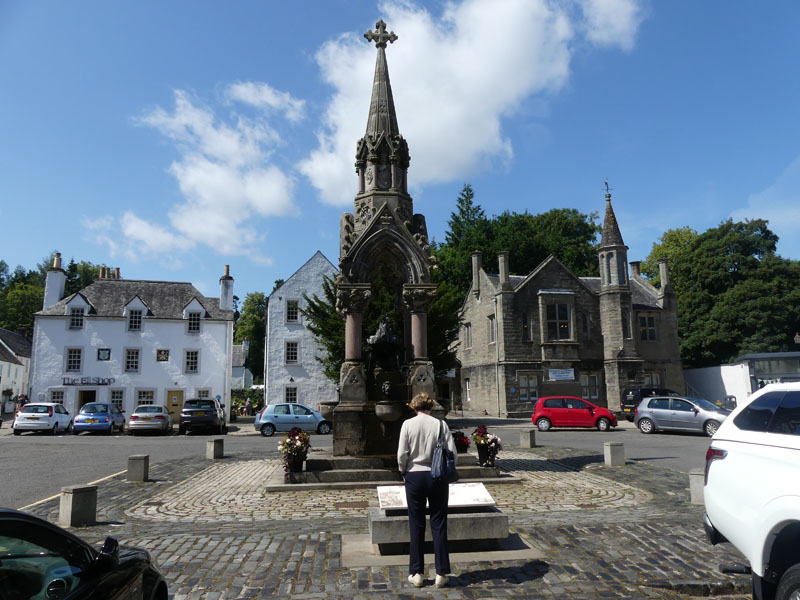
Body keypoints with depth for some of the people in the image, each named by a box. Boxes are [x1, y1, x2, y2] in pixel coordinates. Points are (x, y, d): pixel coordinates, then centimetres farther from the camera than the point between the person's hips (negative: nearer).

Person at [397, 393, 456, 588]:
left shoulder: (408, 424, -6)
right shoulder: (440, 424, -5)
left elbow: (402, 453, -8)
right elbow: (452, 451, -7)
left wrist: (403, 472, 9)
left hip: (415, 476, 0)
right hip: (438, 477, 1)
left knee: (416, 526, 10)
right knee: (439, 525, 9)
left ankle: (416, 574, 17)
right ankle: (441, 574, 14)